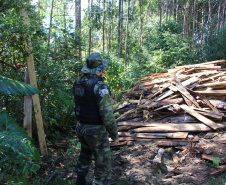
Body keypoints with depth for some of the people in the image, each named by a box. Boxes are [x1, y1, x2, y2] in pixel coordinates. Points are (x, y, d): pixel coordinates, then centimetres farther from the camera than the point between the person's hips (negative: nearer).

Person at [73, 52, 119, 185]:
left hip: (81, 128, 8)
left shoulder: (78, 82, -2)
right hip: (96, 132, -8)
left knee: (85, 155, 31)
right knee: (103, 165, 9)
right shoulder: (100, 86, -25)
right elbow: (107, 115, -25)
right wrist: (114, 134, -10)